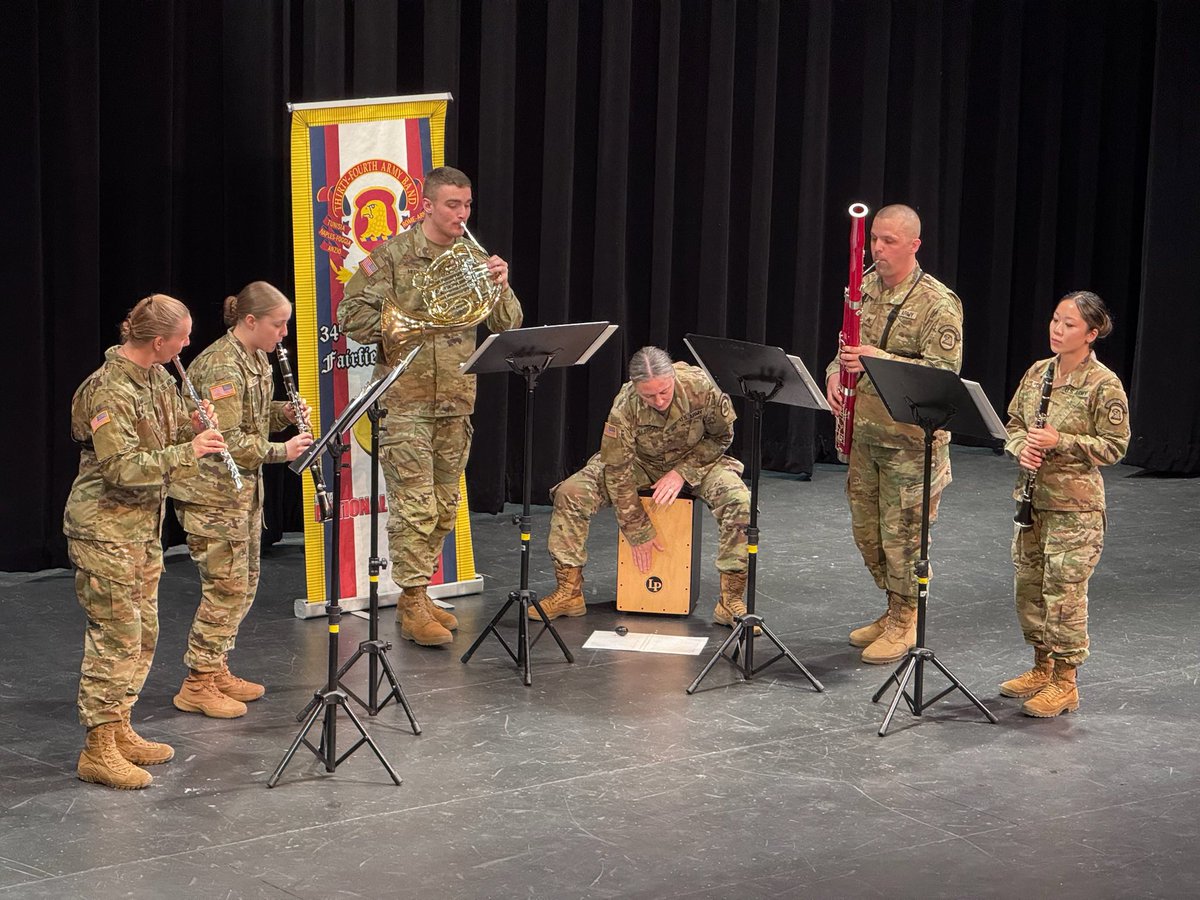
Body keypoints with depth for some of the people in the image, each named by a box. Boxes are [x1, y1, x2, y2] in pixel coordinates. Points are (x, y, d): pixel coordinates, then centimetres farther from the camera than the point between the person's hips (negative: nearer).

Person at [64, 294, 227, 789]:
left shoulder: (156, 377, 7)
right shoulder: (108, 391, -21)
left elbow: (166, 436, 19)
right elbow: (123, 468, -26)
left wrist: (192, 425, -3)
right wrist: (189, 452, -24)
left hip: (143, 524, 9)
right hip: (105, 528, -9)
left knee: (143, 632, 14)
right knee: (116, 634, -7)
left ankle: (120, 730, 26)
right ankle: (99, 749, -2)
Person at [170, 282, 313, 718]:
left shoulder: (256, 358, 8)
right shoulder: (221, 368, -22)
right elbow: (229, 442, -25)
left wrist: (283, 412, 2)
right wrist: (281, 450, -20)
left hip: (243, 486, 10)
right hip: (211, 490, -10)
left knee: (243, 584, 14)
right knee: (225, 586, -7)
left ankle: (217, 671, 25)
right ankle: (196, 685, 1)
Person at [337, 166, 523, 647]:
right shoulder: (393, 255, -5)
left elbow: (508, 325, 5)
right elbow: (352, 315, -6)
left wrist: (501, 285, -12)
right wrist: (399, 328, -17)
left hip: (456, 402, 6)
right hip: (405, 401, -6)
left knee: (444, 507, 11)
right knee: (414, 507, -8)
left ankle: (417, 597, 23)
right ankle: (414, 606, -2)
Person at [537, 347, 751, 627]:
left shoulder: (700, 386, -29)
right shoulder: (624, 408, -29)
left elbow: (721, 436, -11)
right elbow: (618, 471, -22)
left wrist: (683, 472, -22)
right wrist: (639, 533, -18)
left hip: (696, 460, 0)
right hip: (639, 463, 0)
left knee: (740, 503, -30)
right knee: (571, 493, -20)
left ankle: (731, 601, -18)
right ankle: (569, 593, -9)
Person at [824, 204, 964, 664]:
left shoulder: (937, 303, -14)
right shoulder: (865, 287, 8)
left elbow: (944, 369, -20)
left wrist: (878, 359, -27)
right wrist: (836, 371, -2)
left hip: (910, 437, -7)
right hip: (864, 431, 7)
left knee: (902, 532, -2)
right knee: (866, 528, 15)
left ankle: (904, 623, 12)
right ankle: (894, 608, 31)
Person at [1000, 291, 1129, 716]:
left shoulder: (1104, 384, -12)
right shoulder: (1037, 372, 7)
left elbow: (1114, 446, -10)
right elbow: (1014, 421, 15)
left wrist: (1062, 442, -20)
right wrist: (1021, 447, -7)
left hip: (1075, 504, -7)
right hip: (1033, 495, 7)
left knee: (1064, 591, -3)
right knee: (1028, 585, 13)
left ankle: (1065, 682, 7)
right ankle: (1042, 668, 28)